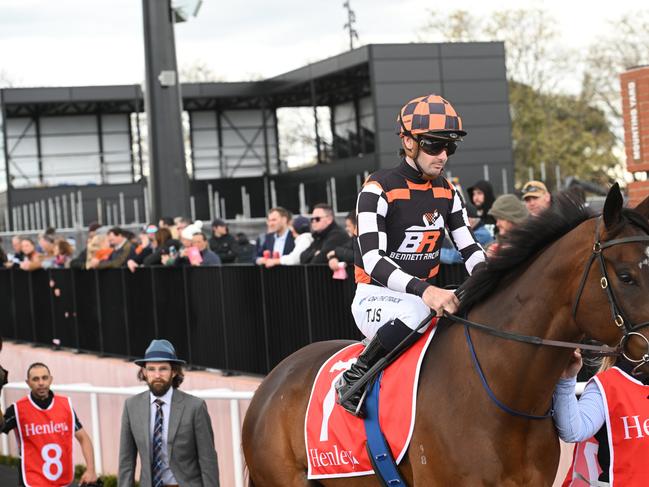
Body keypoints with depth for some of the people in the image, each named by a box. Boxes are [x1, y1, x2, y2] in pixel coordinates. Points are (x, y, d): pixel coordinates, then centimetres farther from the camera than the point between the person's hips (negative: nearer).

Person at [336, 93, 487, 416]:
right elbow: (373, 260, -25)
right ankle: (354, 378, -23)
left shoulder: (446, 192, 9)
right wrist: (424, 291, -41)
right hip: (377, 297, -7)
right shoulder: (379, 189, -13)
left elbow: (468, 248, 9)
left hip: (429, 292, 7)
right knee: (416, 312, -39)